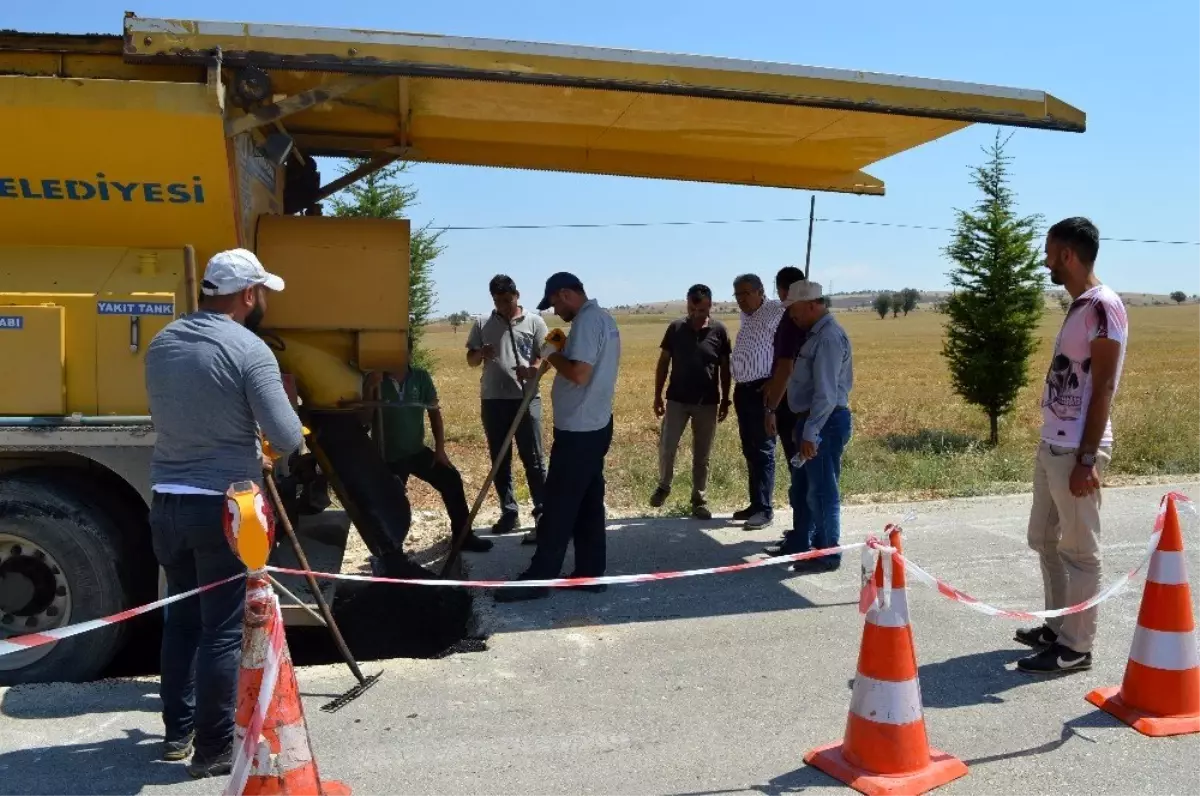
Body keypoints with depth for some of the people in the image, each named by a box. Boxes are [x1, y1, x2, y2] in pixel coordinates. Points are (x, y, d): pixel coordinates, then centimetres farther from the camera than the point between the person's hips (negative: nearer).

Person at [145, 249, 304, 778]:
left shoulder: (161, 344, 7)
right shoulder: (249, 350, -15)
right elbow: (288, 439, -19)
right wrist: (267, 452, 4)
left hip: (166, 501, 7)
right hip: (222, 505, -7)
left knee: (181, 617, 20)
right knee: (222, 630, 3)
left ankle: (178, 731, 32)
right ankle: (213, 750, 13)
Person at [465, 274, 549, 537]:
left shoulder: (534, 322, 4)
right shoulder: (482, 325, 10)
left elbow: (545, 356, 2)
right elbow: (471, 360, 12)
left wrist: (533, 369, -20)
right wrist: (480, 353, -12)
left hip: (526, 398, -3)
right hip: (492, 400, 3)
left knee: (533, 457, 0)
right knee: (500, 459, 7)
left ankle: (543, 511, 7)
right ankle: (509, 513, 15)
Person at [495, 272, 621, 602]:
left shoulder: (586, 321, -17)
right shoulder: (604, 318, 15)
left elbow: (579, 374, -26)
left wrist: (551, 354, -11)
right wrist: (560, 355, 9)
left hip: (577, 430, -10)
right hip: (595, 426, 10)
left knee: (558, 506, -3)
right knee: (588, 503, 12)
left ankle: (538, 578, 4)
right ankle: (590, 572, 18)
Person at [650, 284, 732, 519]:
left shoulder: (719, 330, -4)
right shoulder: (675, 328, -3)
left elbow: (725, 368, 2)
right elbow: (663, 363, 4)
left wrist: (725, 400, 2)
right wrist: (657, 396, 2)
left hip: (707, 402, 0)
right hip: (677, 399, 0)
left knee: (702, 455, 7)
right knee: (666, 447, -1)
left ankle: (700, 500, 18)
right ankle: (664, 486, 25)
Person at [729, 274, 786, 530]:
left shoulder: (776, 312, -12)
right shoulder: (746, 317, 16)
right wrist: (736, 388, 17)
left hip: (763, 390, -9)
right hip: (743, 390, 9)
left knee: (763, 451, -3)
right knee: (749, 450, 13)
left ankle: (765, 509, 3)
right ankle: (755, 503, 23)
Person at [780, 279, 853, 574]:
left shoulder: (828, 337, -18)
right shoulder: (816, 333, 13)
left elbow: (826, 393, -24)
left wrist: (810, 433, -24)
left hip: (825, 422, -10)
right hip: (813, 420, 10)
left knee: (821, 491, -1)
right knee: (805, 487, 18)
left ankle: (828, 555, 10)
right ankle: (802, 546, 30)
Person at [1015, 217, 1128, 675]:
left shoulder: (1103, 306, -14)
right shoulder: (1077, 306, 15)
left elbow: (1104, 388, -18)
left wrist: (1088, 457, -20)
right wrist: (1056, 446, 20)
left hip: (1075, 450, -10)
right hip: (1051, 445, 10)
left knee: (1078, 549, -1)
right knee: (1044, 539, 17)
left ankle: (1076, 647, 9)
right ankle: (1057, 627, 30)